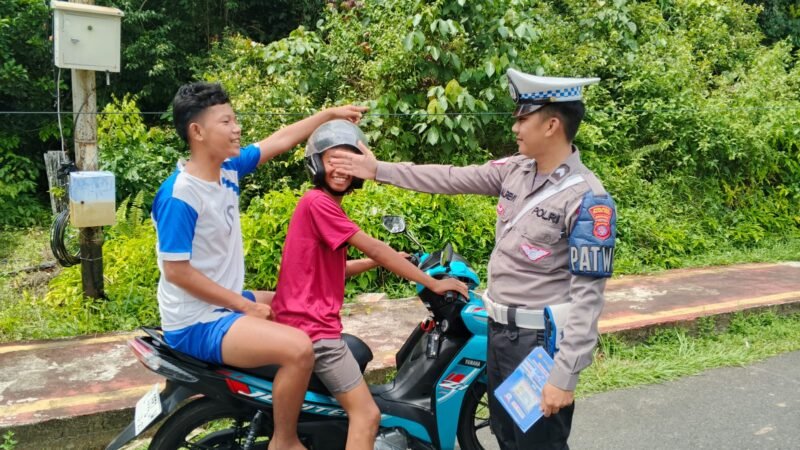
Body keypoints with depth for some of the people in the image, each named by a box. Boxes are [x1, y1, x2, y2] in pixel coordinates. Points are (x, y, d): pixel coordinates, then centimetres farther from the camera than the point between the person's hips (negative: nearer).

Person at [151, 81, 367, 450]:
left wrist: (330, 113, 12)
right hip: (197, 323, -10)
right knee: (298, 348, -27)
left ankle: (287, 408, 37)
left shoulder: (228, 168, 2)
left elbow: (281, 141, 12)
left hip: (228, 304, 10)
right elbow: (176, 271, -22)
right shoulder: (179, 197, -22)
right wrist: (245, 305, -19)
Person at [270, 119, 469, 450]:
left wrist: (379, 261, 9)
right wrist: (434, 283, -13)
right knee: (367, 414, -10)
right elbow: (373, 248, -17)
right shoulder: (318, 202, -15)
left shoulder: (324, 204, 16)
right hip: (313, 326, -10)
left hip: (308, 322, 10)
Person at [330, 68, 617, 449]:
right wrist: (379, 170, 11)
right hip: (498, 330, 8)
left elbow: (587, 296, -21)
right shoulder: (514, 170, 2)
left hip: (540, 341, -8)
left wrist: (564, 375, -23)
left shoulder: (587, 200, -19)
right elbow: (452, 179, 9)